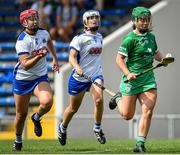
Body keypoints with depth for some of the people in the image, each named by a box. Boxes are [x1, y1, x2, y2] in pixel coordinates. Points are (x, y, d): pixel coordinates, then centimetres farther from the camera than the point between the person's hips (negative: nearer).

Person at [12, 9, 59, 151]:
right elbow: (25, 65, -31)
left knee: (47, 102, -27)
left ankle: (37, 118, 7)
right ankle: (18, 140, 35)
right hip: (22, 79, -3)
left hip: (41, 77, 3)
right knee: (21, 114, 7)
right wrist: (39, 56, -44)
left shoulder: (43, 33, -4)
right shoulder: (22, 41, -22)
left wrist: (55, 58, 22)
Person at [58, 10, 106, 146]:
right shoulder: (80, 38, -12)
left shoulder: (99, 37, 9)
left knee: (99, 99, -25)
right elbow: (72, 57, -20)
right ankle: (63, 128, 39)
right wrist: (77, 68, -38)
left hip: (96, 75, 4)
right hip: (79, 77, -4)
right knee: (74, 108, 11)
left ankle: (97, 128, -6)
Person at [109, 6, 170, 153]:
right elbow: (119, 58, -12)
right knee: (127, 115, 5)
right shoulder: (130, 39, -11)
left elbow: (156, 52, 27)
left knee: (148, 111, -11)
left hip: (148, 78, 5)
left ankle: (140, 143, -3)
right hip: (132, 79, -5)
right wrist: (127, 73, -25)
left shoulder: (151, 36, 10)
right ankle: (118, 99, 39)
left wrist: (163, 59, 7)